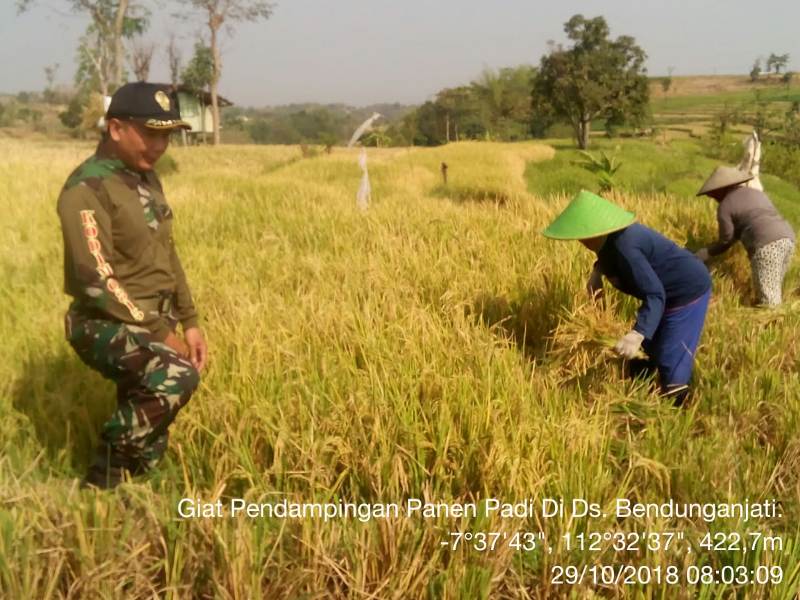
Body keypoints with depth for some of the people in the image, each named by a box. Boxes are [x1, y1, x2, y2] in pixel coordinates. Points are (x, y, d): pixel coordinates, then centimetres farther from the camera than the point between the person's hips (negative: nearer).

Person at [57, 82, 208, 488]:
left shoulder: (145, 178, 10)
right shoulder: (86, 189, -17)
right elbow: (96, 280, -23)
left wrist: (188, 322, 11)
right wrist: (161, 332, -18)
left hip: (152, 326, 9)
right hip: (108, 327, -8)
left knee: (148, 450, 12)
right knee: (177, 377, -33)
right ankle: (100, 487, -13)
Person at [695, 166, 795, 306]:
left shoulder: (725, 206, 6)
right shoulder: (756, 193, 27)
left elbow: (726, 241, 10)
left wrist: (703, 254, 23)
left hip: (767, 245, -8)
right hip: (787, 239, 8)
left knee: (768, 302, -7)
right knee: (773, 293, 13)